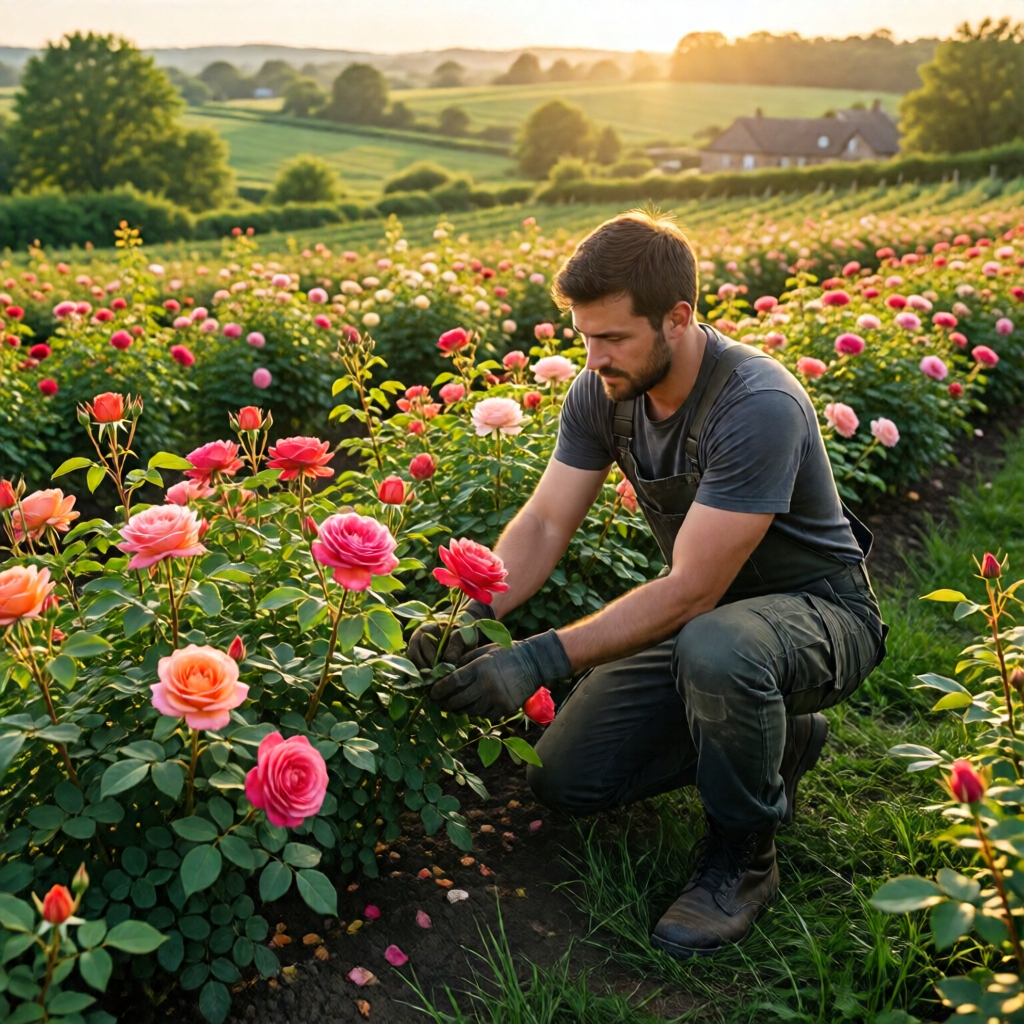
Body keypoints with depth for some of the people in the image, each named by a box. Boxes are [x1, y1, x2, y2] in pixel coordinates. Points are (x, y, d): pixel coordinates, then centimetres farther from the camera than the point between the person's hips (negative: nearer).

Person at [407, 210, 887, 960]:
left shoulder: (758, 406, -32)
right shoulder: (603, 392, -9)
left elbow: (690, 591, -34)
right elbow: (544, 524, -9)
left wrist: (540, 660, -38)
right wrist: (468, 616, -27)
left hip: (815, 610, -7)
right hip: (700, 614, 7)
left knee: (714, 648, -43)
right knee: (565, 780, 0)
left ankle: (742, 854, -13)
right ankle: (778, 737, 17)